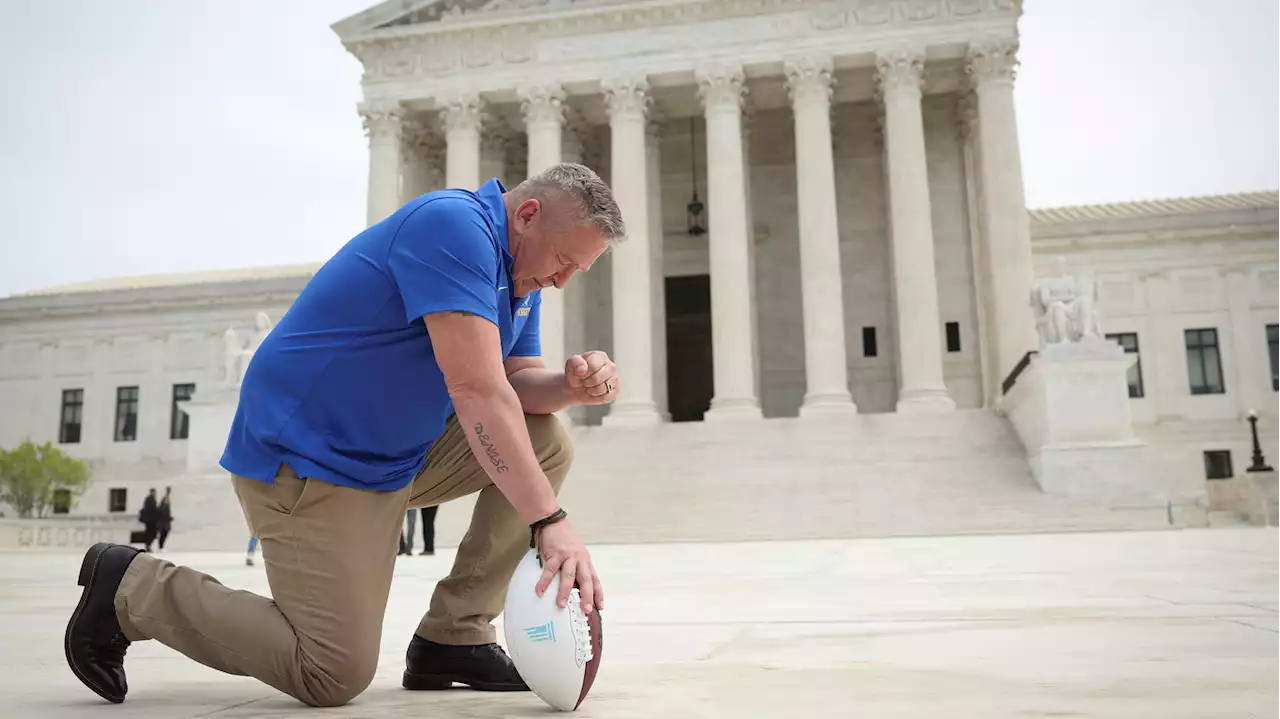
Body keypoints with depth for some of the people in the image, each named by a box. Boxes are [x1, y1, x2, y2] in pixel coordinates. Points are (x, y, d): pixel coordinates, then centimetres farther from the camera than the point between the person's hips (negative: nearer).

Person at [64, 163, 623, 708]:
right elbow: (476, 389, -32)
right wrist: (550, 520, -33)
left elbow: (520, 379, 4)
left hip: (400, 454, 10)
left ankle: (453, 638, 3)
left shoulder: (520, 271, 7)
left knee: (547, 443, 0)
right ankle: (132, 587, 7)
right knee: (333, 677, -10)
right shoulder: (454, 225, -24)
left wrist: (573, 385, -19)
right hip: (307, 457, -10)